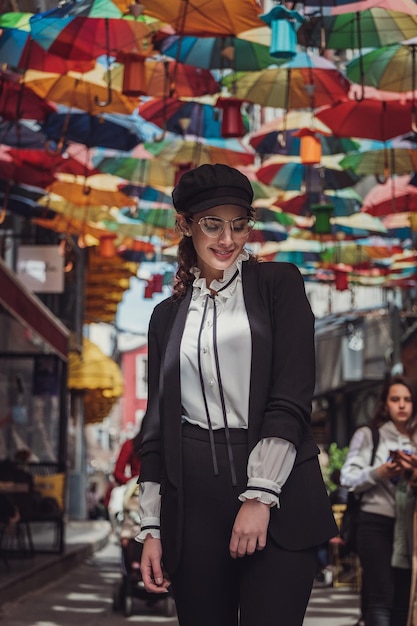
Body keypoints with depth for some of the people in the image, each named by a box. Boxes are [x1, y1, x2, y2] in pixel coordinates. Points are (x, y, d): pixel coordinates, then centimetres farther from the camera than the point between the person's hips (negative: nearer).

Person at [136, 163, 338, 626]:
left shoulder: (278, 284, 6)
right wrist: (151, 528, 9)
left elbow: (292, 399, -4)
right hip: (193, 500, 3)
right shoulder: (168, 315, 17)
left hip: (278, 493, -3)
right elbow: (157, 423, 16)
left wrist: (260, 496, -14)